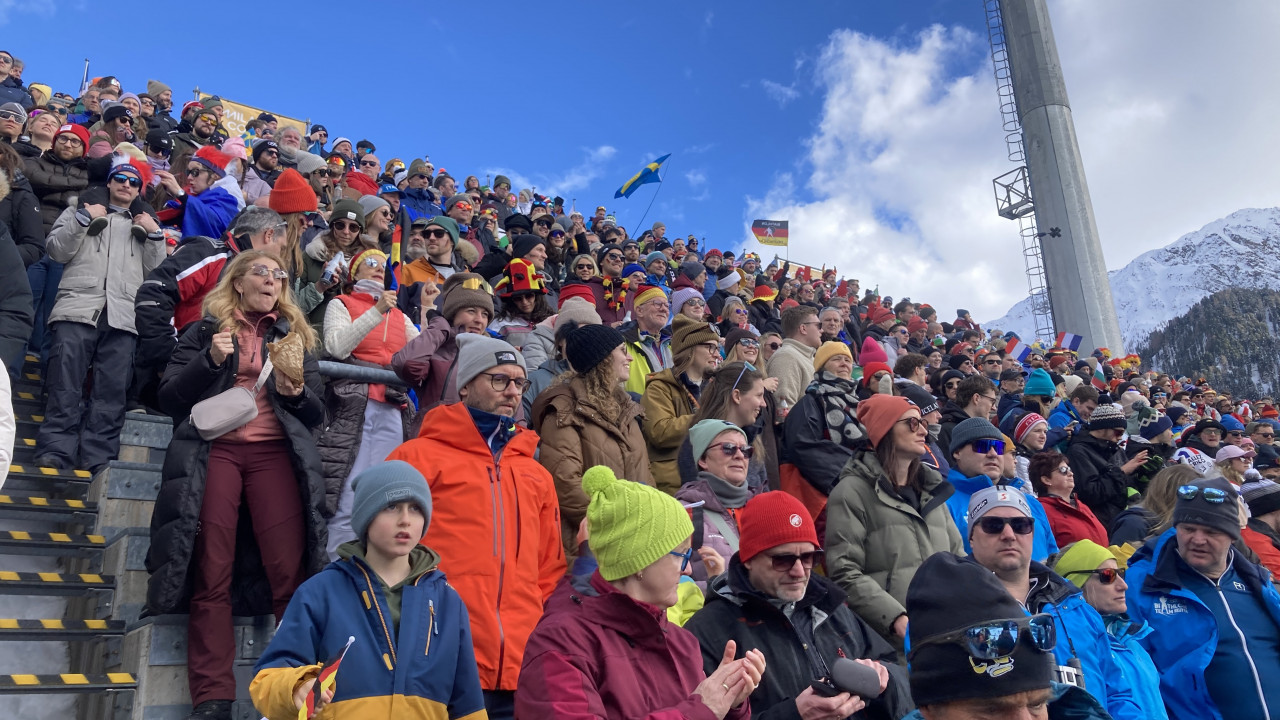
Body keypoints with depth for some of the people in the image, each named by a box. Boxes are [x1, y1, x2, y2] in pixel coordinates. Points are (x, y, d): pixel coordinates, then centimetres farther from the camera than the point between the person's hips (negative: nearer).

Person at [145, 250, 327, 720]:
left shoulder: (296, 335, 22)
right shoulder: (206, 331, 18)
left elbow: (316, 415, 17)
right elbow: (170, 399, 9)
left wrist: (295, 393, -5)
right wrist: (210, 360, -6)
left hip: (275, 452, 1)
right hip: (214, 449, 0)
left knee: (291, 573, -14)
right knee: (211, 574, -10)